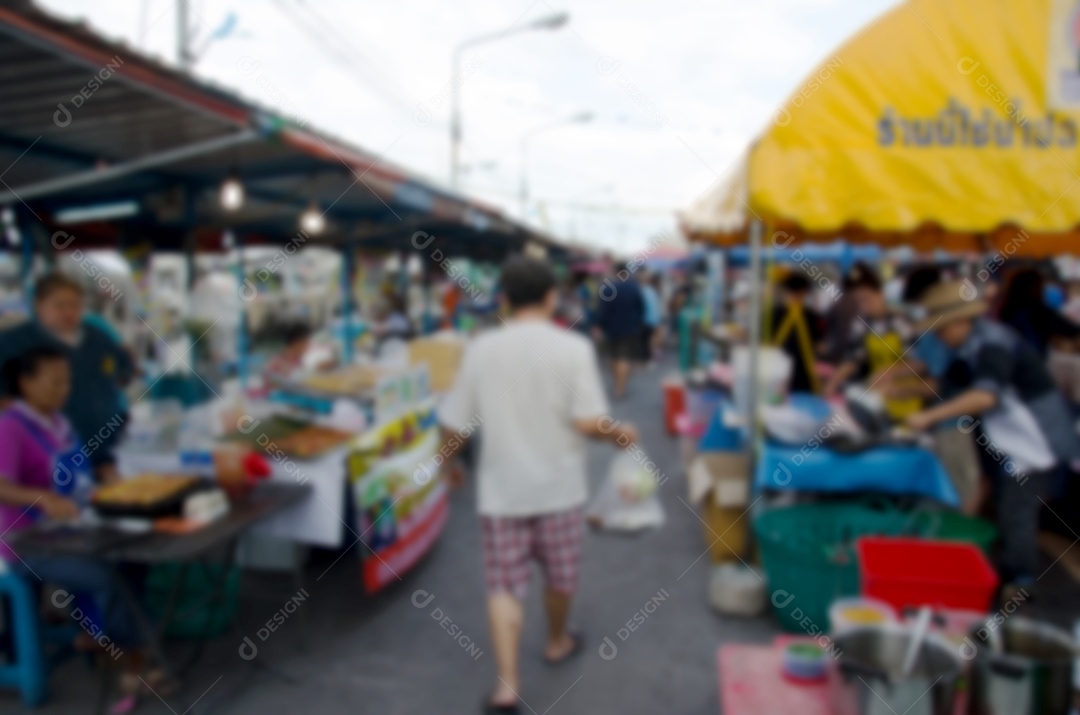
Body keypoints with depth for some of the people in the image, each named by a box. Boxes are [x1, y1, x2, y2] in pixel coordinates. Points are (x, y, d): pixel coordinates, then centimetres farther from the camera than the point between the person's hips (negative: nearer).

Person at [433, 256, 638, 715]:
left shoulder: (481, 349, -5)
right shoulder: (573, 348, -12)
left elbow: (455, 422, -1)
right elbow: (588, 422, -17)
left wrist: (445, 460, 17)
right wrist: (622, 434, 3)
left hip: (500, 487, 1)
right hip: (557, 484, 0)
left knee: (504, 584, 8)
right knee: (560, 574, 21)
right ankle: (557, 642, 43)